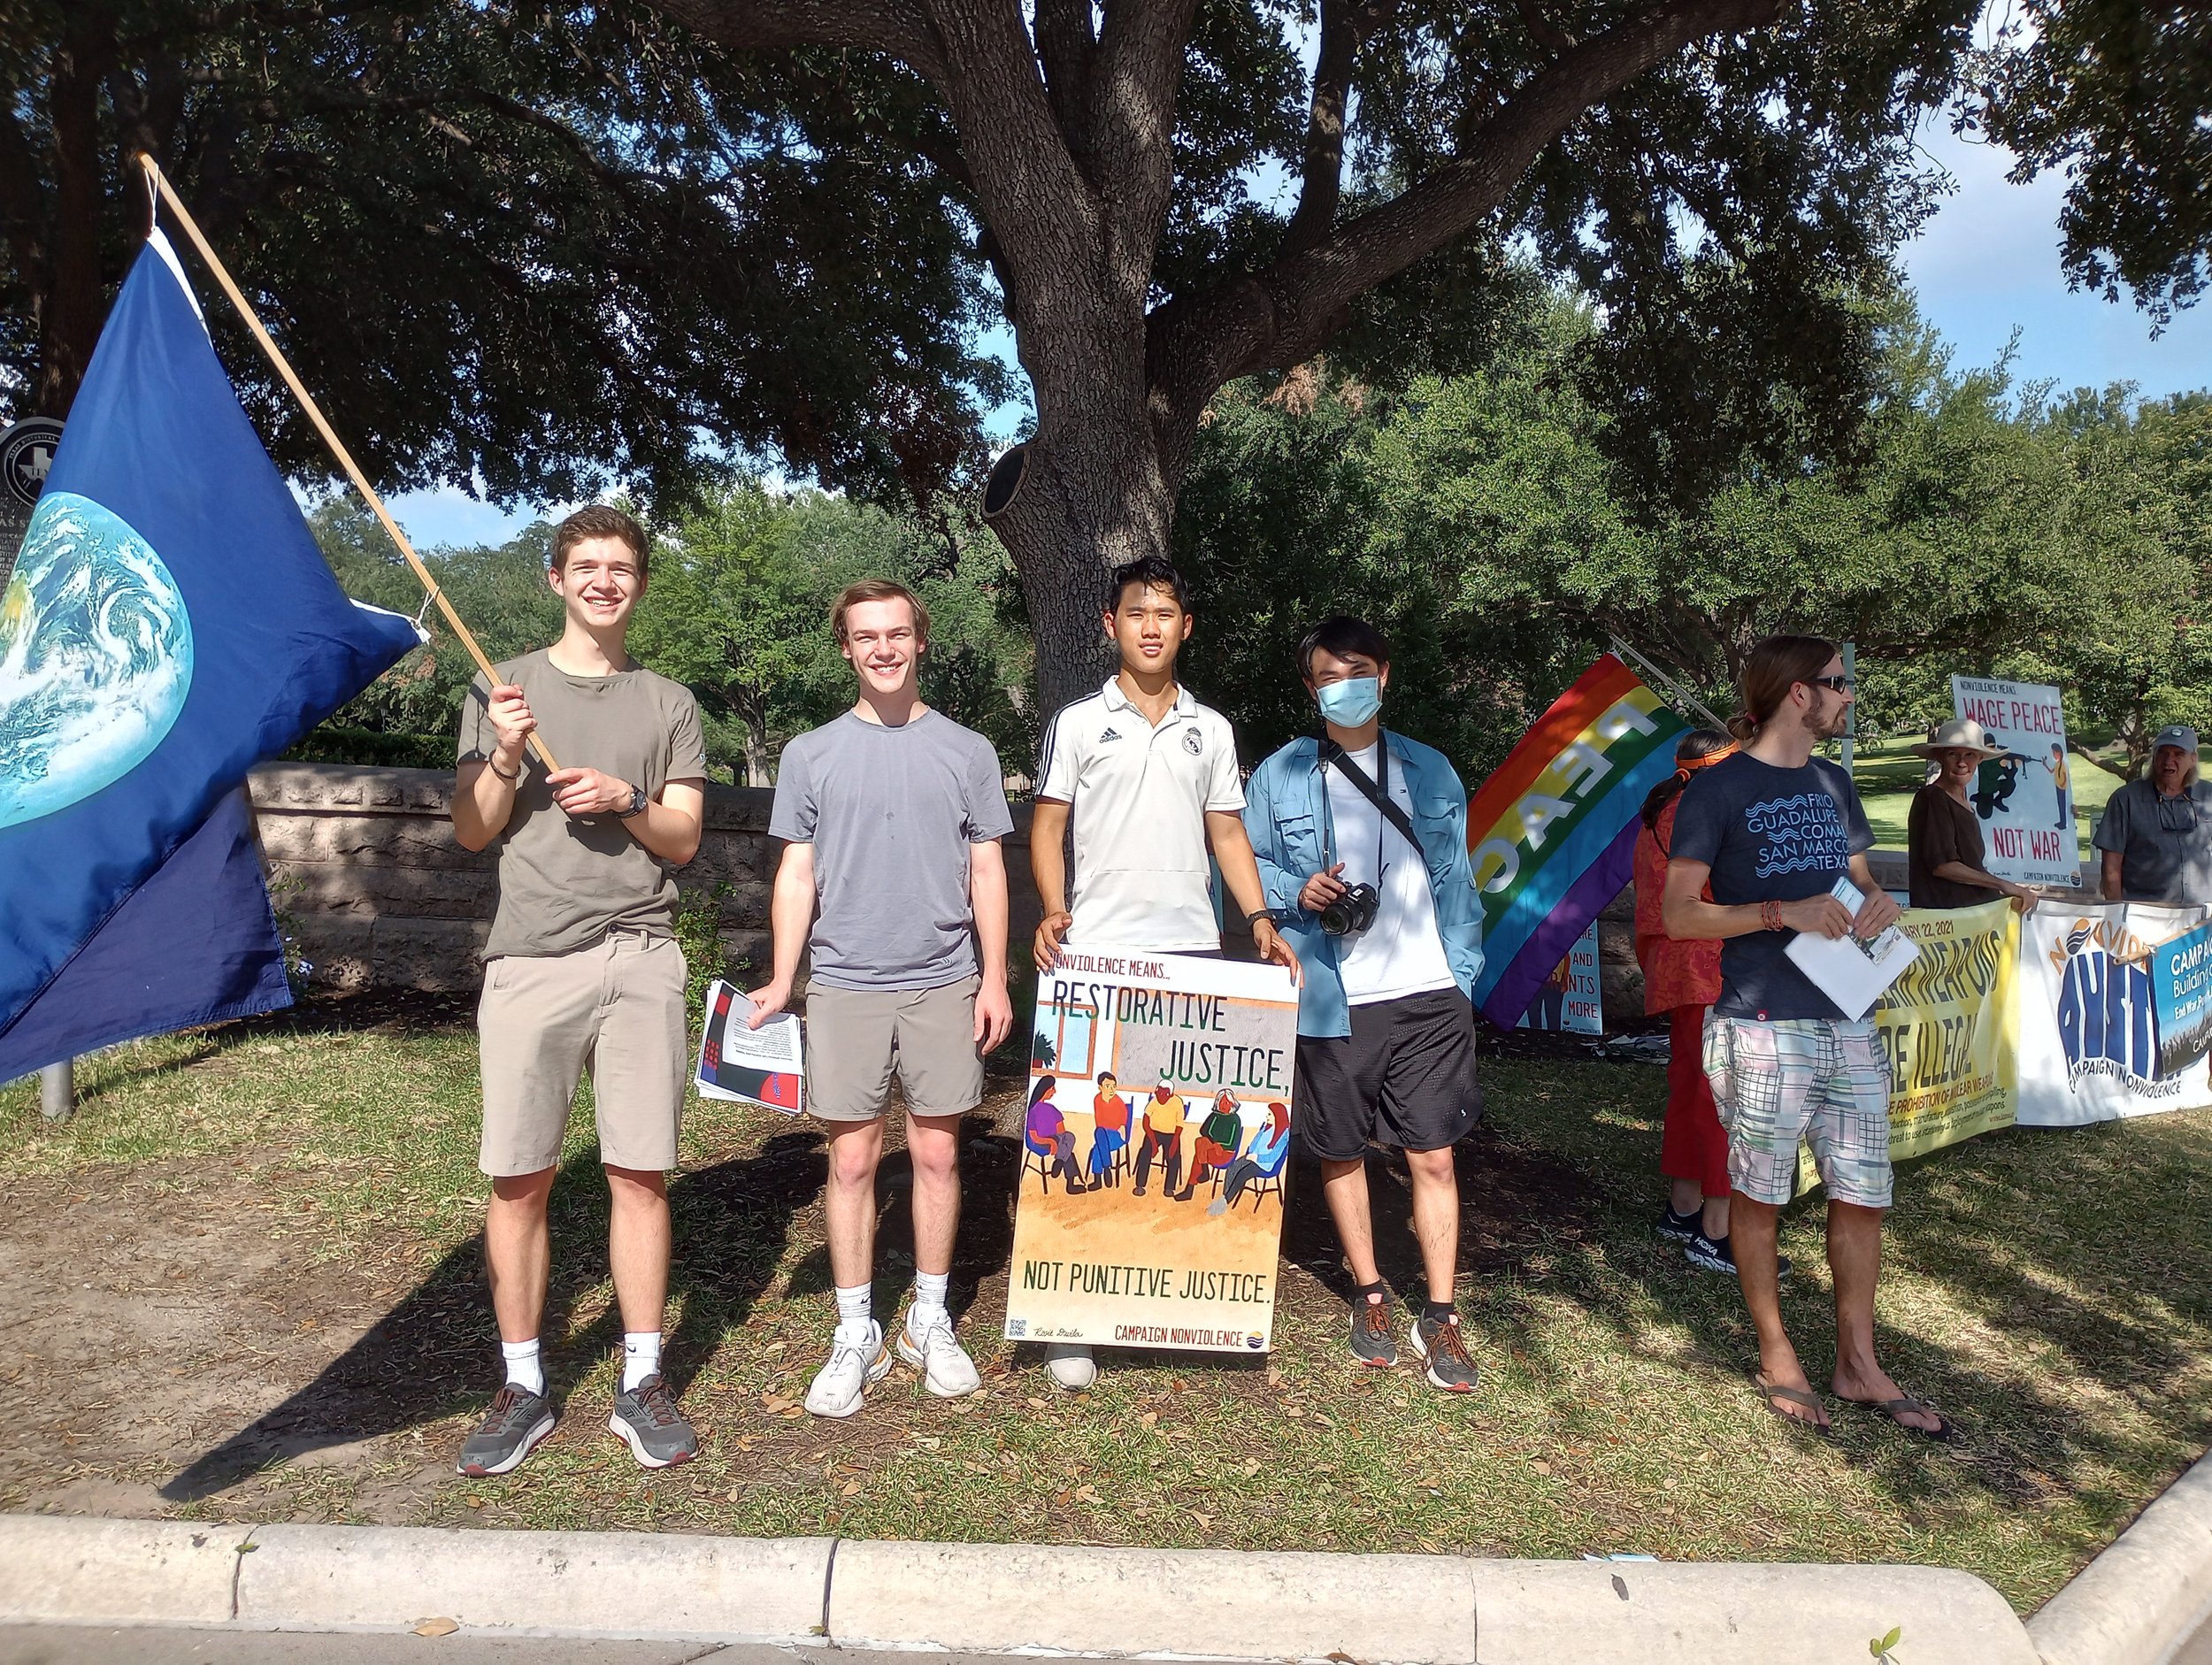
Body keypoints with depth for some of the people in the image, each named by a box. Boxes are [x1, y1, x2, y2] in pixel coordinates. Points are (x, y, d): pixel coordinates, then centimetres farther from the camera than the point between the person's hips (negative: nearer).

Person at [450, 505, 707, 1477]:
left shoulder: (668, 704, 13)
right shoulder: (504, 689, 11)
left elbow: (684, 839, 8)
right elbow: (471, 832, 8)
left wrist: (625, 800, -10)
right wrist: (505, 759, -9)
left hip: (640, 959, 1)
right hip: (530, 958, 0)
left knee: (639, 1173, 2)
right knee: (518, 1180, 1)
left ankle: (642, 1382, 13)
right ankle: (522, 1386, 15)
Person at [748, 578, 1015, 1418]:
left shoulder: (966, 750, 7)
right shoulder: (811, 754, 7)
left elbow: (986, 872, 7)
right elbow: (796, 875, 8)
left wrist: (995, 978, 0)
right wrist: (781, 980, -1)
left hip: (944, 985, 0)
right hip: (845, 986, 0)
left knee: (938, 1153, 6)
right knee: (852, 1159, 3)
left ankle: (930, 1319, 21)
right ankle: (855, 1334, 15)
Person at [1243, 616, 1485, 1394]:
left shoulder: (1429, 771, 10)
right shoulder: (1279, 776, 4)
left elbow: (1456, 884, 11)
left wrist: (1462, 977, 4)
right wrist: (1298, 892, -13)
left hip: (1426, 997, 1)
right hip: (1330, 1002, 0)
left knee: (1433, 1156, -1)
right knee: (1342, 1153, 11)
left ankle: (1439, 1318, 11)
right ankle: (1370, 1296, 29)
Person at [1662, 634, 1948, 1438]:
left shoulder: (1832, 782, 13)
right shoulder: (1717, 788, -7)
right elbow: (1677, 914, -9)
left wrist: (1879, 901, 0)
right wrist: (1785, 913, -20)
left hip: (1848, 1020, 7)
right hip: (1762, 1027, -6)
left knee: (1863, 1195, 11)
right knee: (1759, 1197, 6)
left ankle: (1858, 1365, 26)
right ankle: (1776, 1358, 23)